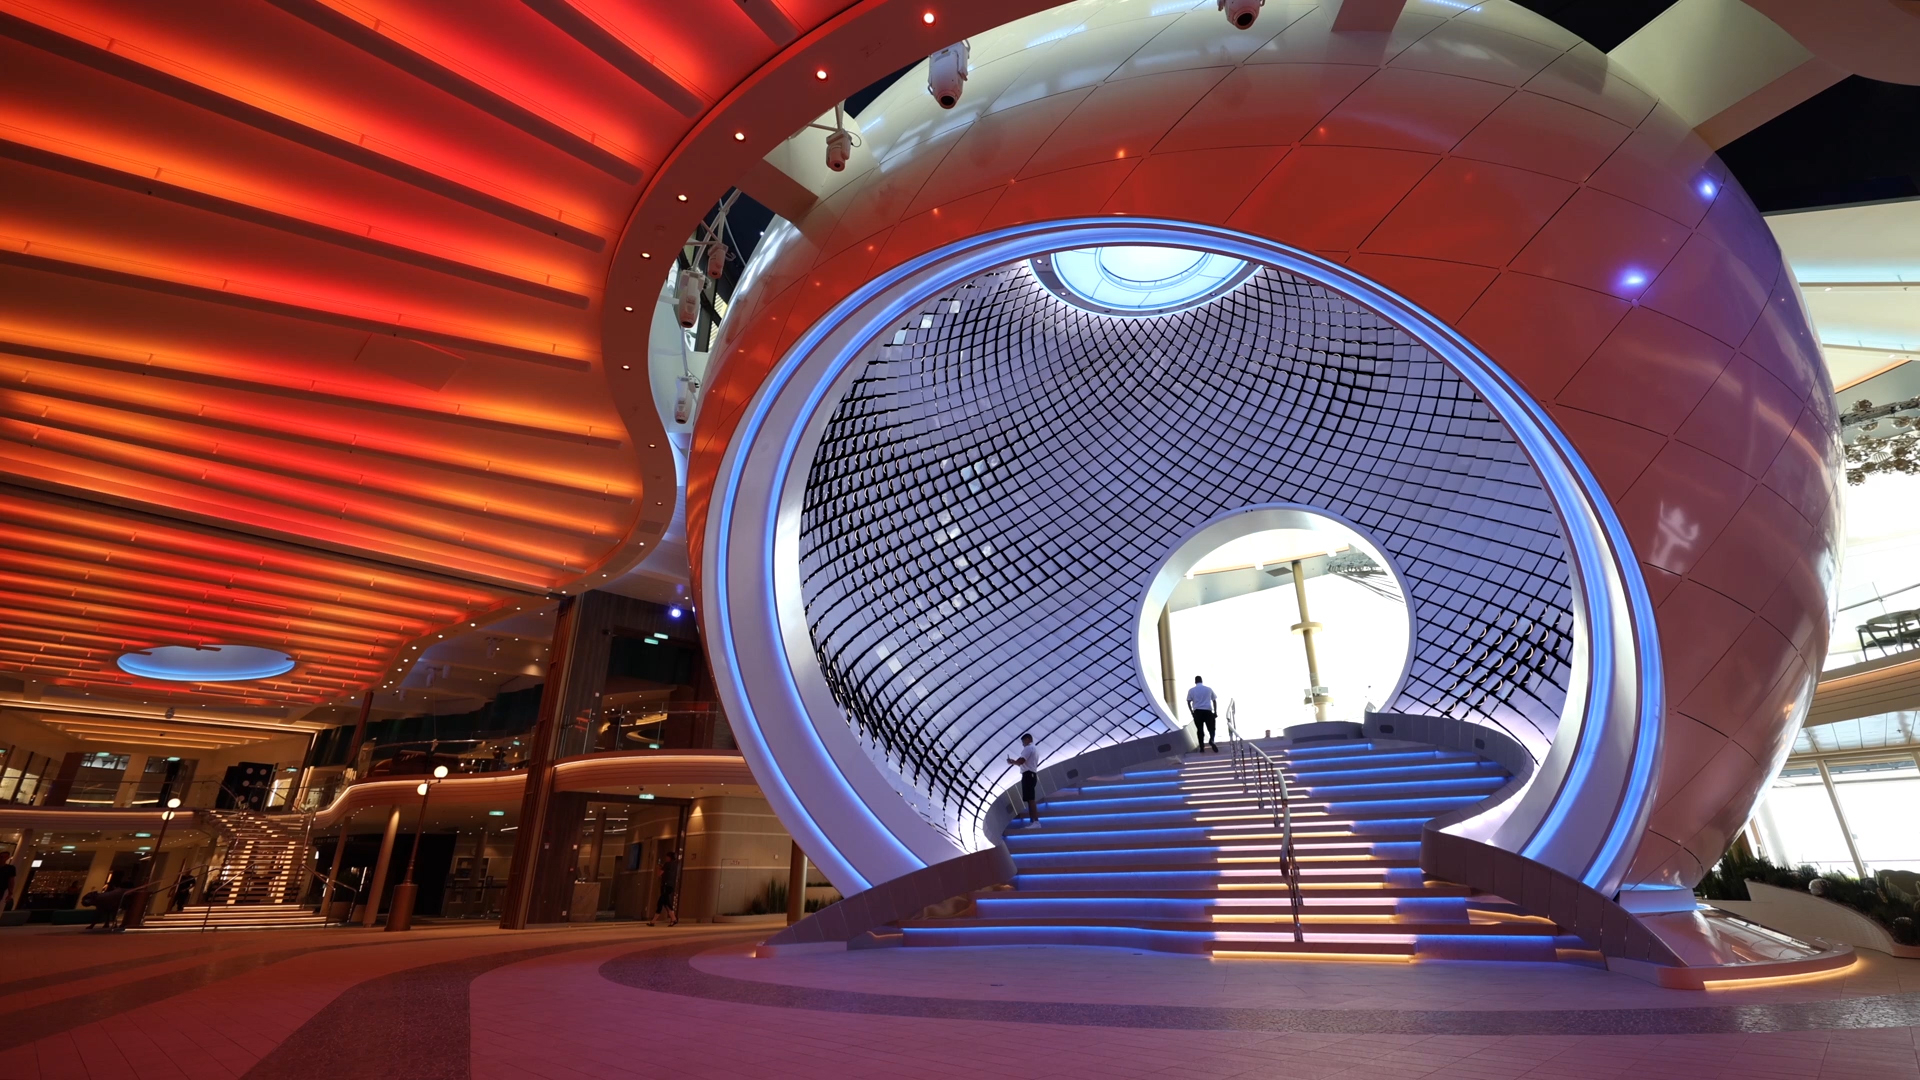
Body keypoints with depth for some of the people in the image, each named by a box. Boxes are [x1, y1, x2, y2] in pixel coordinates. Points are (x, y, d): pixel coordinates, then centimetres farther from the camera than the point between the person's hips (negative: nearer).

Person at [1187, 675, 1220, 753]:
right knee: (1211, 728, 6)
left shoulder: (1191, 690, 7)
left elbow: (1188, 702, 1)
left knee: (1200, 730, 7)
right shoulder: (1209, 689, 11)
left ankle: (1202, 747, 4)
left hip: (1197, 711, 0)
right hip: (1208, 711, 0)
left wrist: (1192, 712, 8)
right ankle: (1211, 740, -22)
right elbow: (1214, 701, 12)